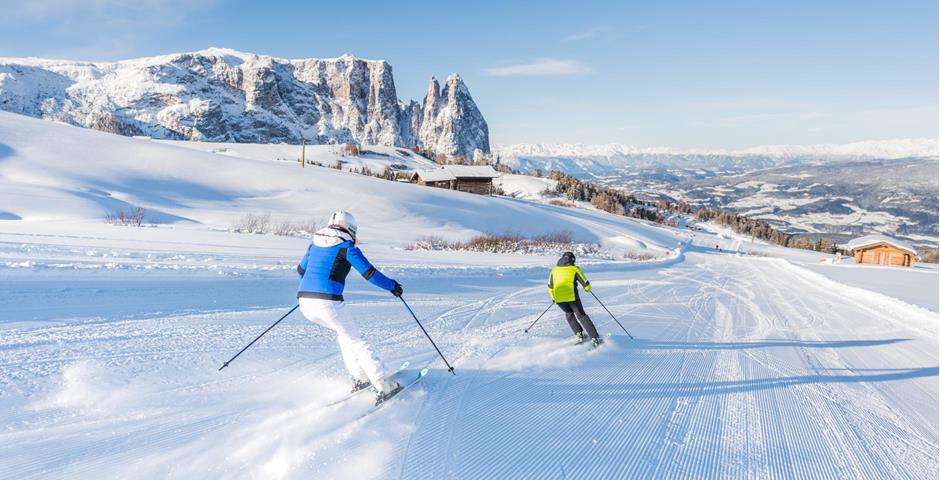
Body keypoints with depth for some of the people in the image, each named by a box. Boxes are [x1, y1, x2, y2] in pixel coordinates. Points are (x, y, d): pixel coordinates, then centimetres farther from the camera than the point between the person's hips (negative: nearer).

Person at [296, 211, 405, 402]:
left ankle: (360, 378, 24)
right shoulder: (346, 246, 0)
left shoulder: (315, 243, 19)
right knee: (357, 341, 6)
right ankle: (384, 386, 3)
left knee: (344, 332, 28)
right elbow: (369, 273, -4)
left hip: (304, 301, 7)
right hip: (328, 302, -7)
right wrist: (392, 285, 11)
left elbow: (301, 269, 32)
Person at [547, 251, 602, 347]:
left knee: (569, 314, 29)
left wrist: (553, 297, 34)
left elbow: (550, 287, 18)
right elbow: (585, 284, 3)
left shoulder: (554, 270, 14)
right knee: (581, 315, 10)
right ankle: (595, 338, 3)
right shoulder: (574, 269, 4)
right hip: (572, 297, -3)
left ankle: (579, 335, 20)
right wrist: (588, 289, 26)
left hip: (559, 298, 3)